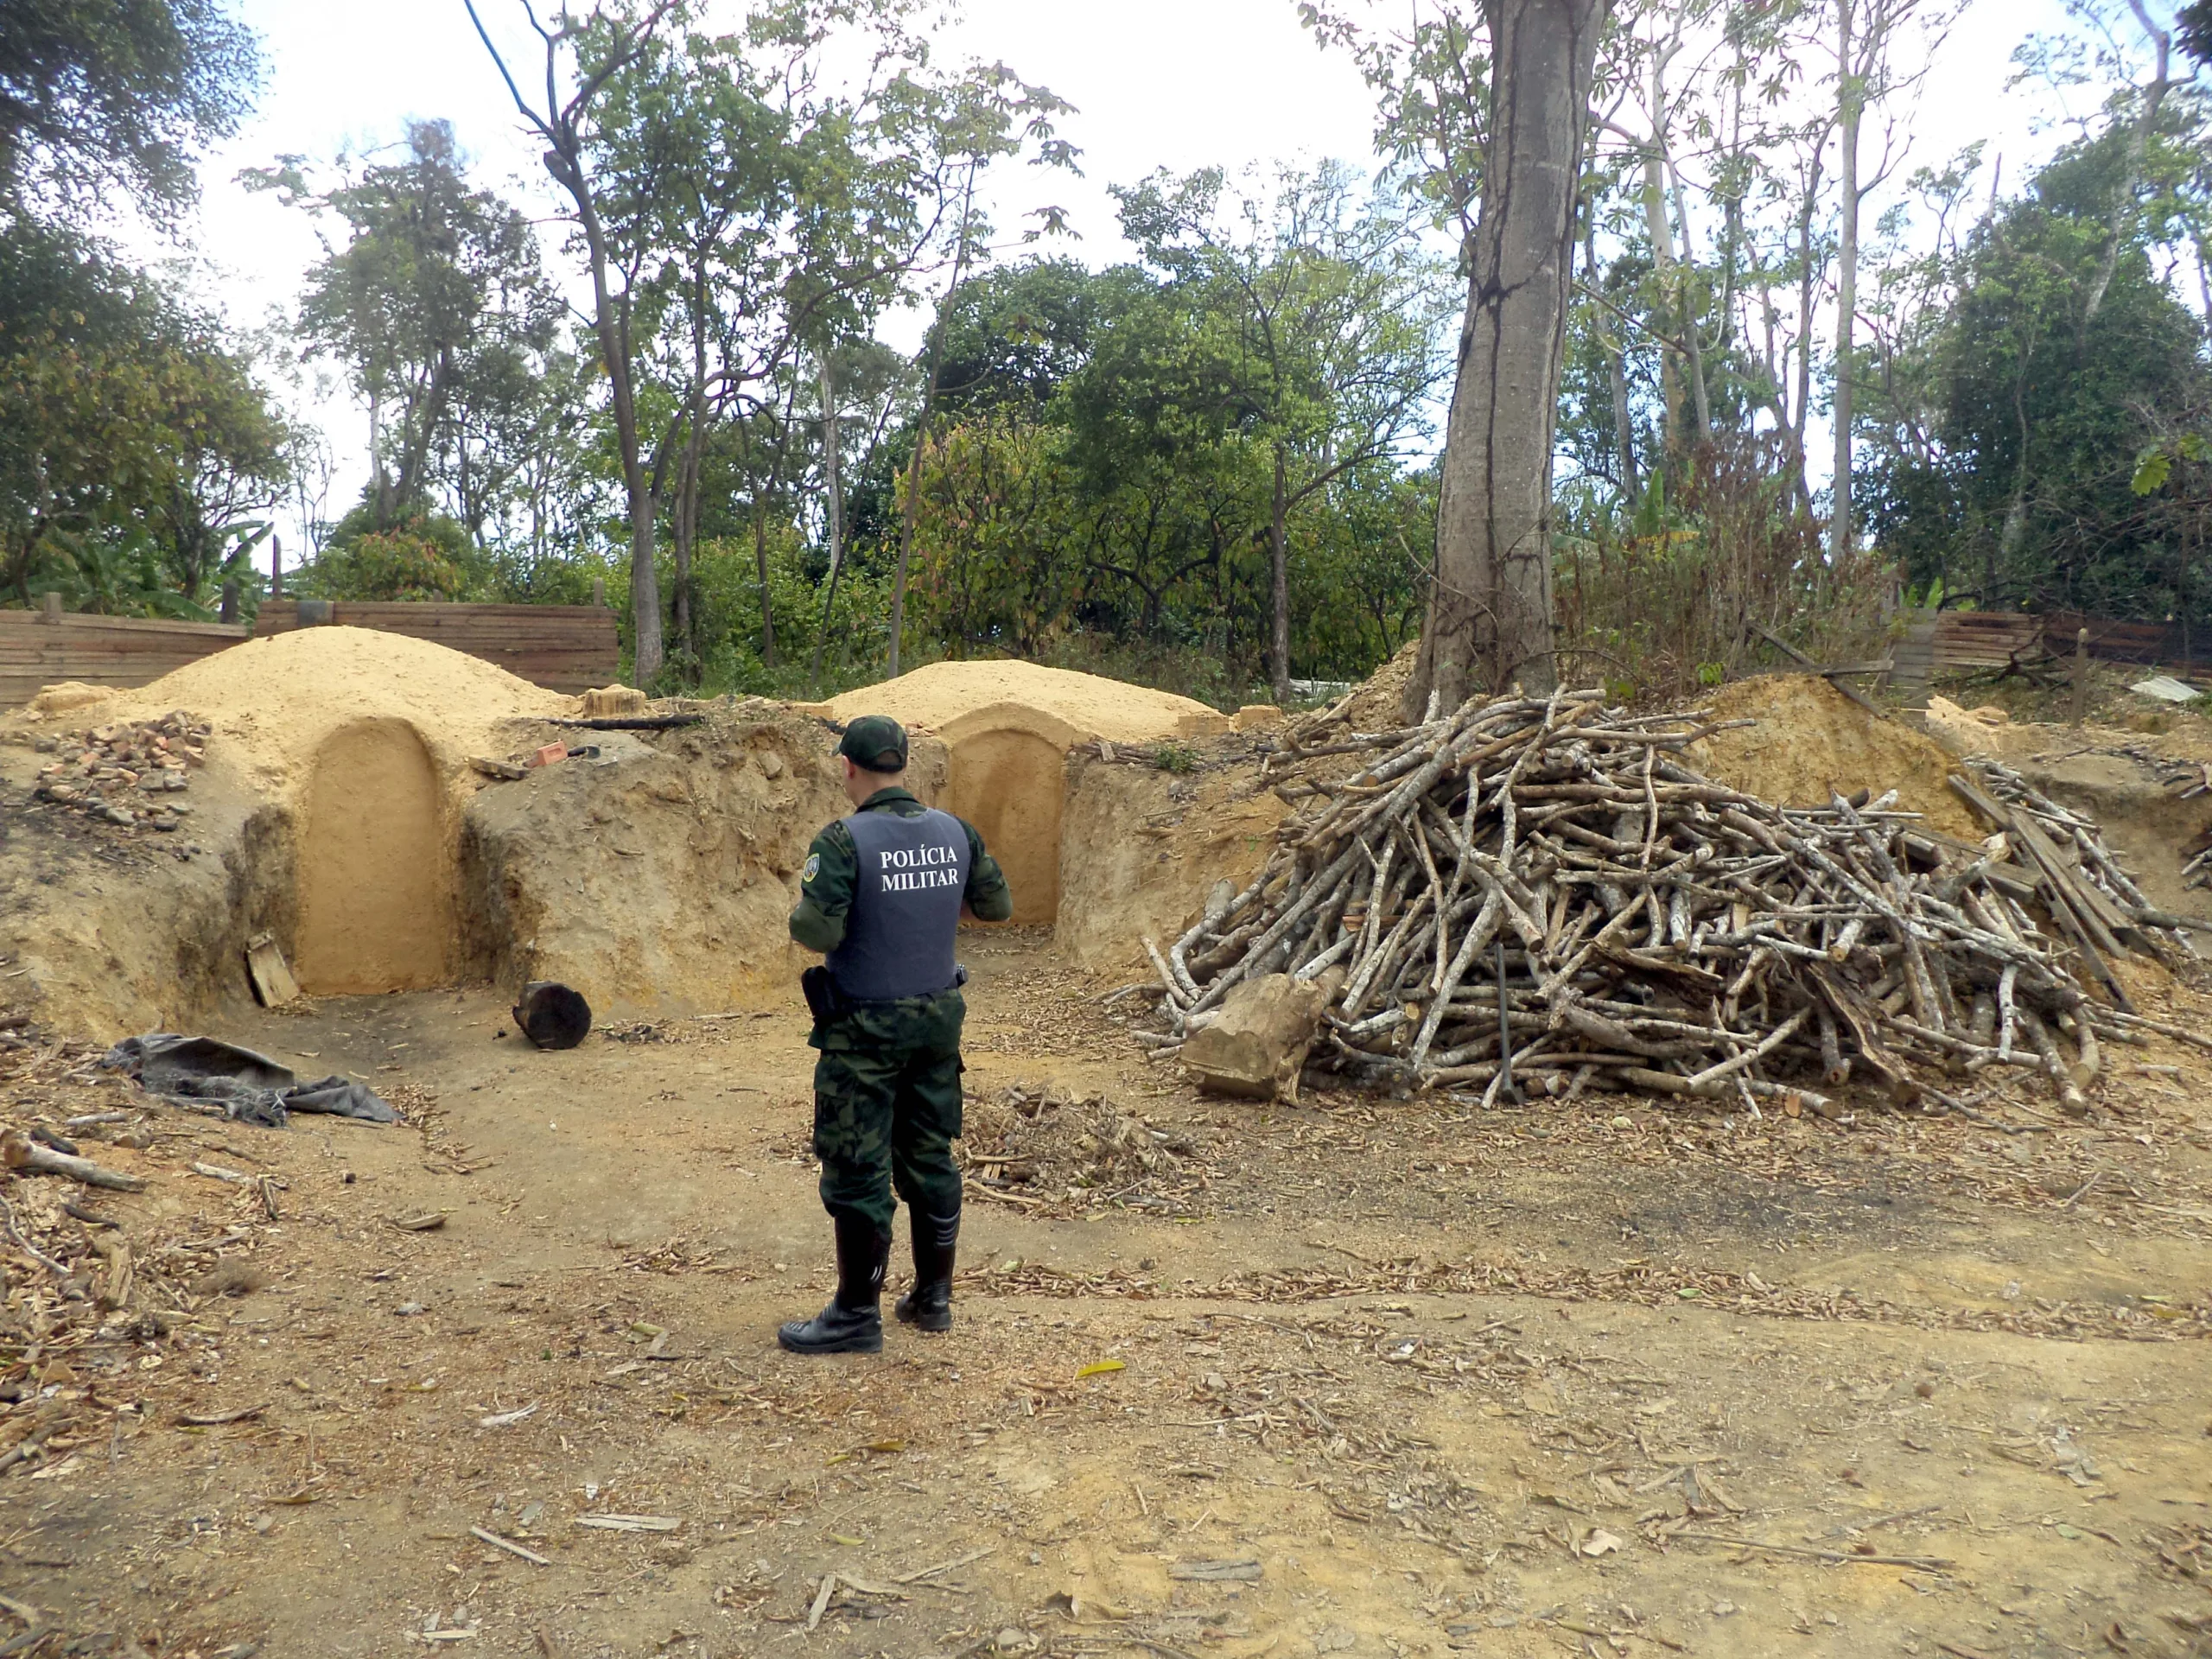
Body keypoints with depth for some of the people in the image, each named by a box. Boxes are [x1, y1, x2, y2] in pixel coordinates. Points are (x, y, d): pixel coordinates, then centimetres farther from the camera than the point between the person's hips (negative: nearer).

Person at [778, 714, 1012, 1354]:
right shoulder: (956, 831, 0)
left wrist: (803, 908, -2)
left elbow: (816, 932, -23)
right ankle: (933, 1297, 26)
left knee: (858, 1171, 3)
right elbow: (997, 905, 11)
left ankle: (857, 1315, 11)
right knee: (930, 1158, 15)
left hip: (866, 1030, -6)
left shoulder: (844, 840, -17)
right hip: (937, 1018, 6)